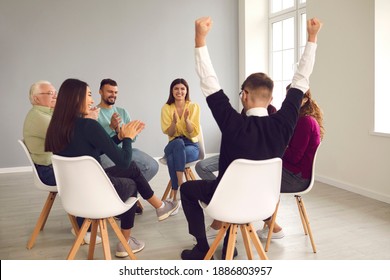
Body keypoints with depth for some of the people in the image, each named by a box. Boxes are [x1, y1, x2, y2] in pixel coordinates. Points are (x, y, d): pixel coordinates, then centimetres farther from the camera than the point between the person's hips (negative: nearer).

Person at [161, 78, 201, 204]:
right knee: (179, 142, -37)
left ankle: (175, 193, -27)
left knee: (172, 158, -34)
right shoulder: (166, 108, 2)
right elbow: (169, 133, -5)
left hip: (191, 145, -1)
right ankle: (181, 185, -36)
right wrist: (174, 122, -25)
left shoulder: (194, 107, -2)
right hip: (173, 145, 1)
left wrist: (186, 120, -25)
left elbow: (194, 133, -8)